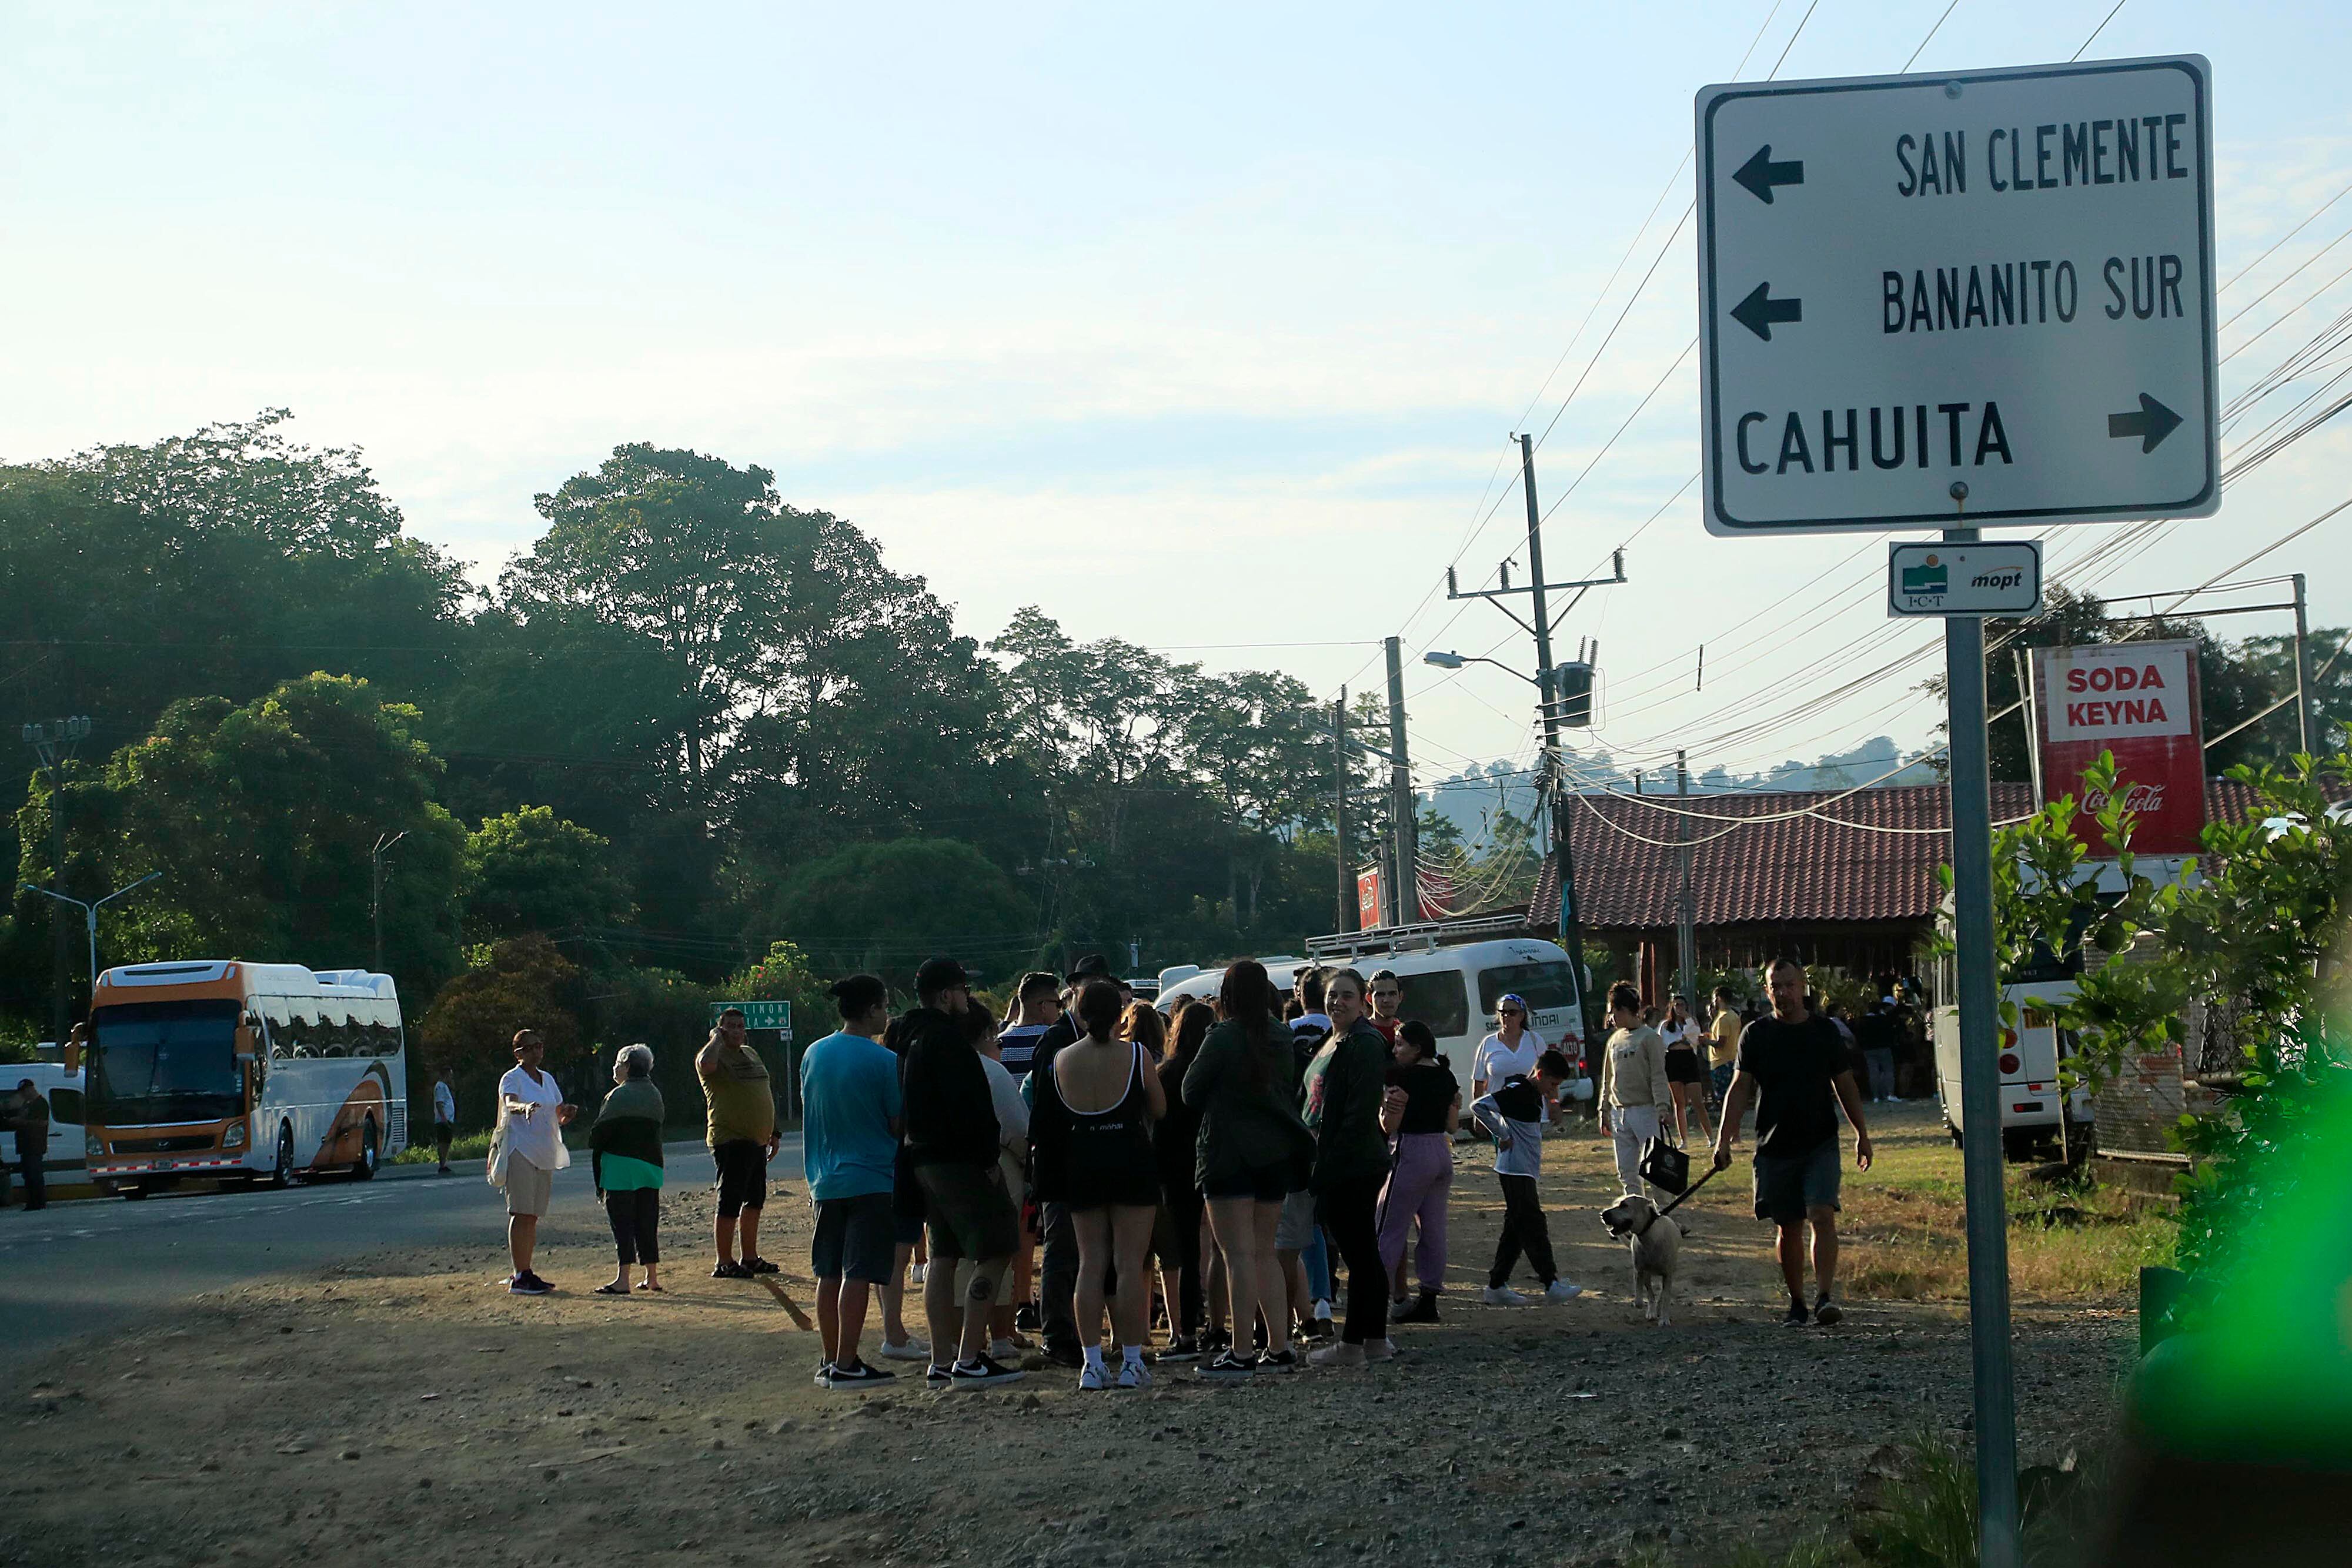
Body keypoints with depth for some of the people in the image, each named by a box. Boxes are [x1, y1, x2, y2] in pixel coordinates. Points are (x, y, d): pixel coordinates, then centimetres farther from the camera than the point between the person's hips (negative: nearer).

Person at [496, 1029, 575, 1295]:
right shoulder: (512, 1079, -4)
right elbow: (509, 1104, -23)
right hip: (521, 1151, -7)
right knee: (521, 1214, -11)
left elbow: (558, 1117, 21)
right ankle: (519, 1278, -14)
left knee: (533, 1216, 8)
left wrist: (567, 1114, -2)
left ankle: (526, 1273, 13)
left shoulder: (548, 1079, 18)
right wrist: (524, 1107, -45)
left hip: (545, 1154, 7)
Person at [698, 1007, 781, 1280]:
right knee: (730, 1203, -8)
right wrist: (716, 1039, -18)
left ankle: (750, 1258, 22)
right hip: (731, 1141, -9)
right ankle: (724, 1263, -5)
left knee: (755, 1201, 13)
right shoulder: (715, 1055, -8)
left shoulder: (750, 1054, 18)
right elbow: (706, 1065, -35)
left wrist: (772, 1133, 23)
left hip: (757, 1141, 9)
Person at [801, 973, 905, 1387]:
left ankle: (828, 1360, 14)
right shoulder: (882, 1060, -12)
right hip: (871, 1179, -6)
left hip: (824, 1181, 6)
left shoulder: (813, 1054, 6)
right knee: (858, 1274, -5)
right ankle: (846, 1364, -8)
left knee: (828, 1274, 11)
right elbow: (898, 1123, -7)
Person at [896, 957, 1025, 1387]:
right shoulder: (947, 1038, -15)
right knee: (993, 1253, -8)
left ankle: (941, 1362, 13)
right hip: (958, 1161, -10)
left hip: (923, 1159, 10)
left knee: (944, 1257, 13)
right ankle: (969, 1361, -13)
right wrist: (987, 1158, -17)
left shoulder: (911, 1038, 16)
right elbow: (969, 1106, -22)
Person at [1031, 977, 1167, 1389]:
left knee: (1090, 1264, 7)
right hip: (1131, 1162, -3)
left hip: (1082, 1166, 3)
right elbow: (1159, 1109, 2)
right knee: (1131, 1264, 1)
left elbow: (1047, 1123, 10)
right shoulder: (1135, 1055, -8)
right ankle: (1132, 1362, 1)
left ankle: (1092, 1363, 4)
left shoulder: (1060, 1061, 2)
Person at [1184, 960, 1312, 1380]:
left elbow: (1191, 1092, -5)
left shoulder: (1222, 1038, -13)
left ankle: (1240, 1355, -10)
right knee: (1264, 1253, 15)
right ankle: (1279, 1348, 14)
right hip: (1275, 1152, 7)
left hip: (1229, 1152, -7)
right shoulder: (1281, 1038, 6)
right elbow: (1289, 1090, 11)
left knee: (1238, 1255, -7)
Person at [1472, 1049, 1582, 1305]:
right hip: (1515, 1169, -10)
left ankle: (1497, 1287, 11)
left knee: (1516, 1228, 9)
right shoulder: (1517, 1092, -15)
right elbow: (1479, 1106, -24)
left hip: (1526, 1171, 10)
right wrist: (1502, 1137, -18)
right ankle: (1551, 1284, -8)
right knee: (1533, 1226, -8)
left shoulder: (1536, 1095, 15)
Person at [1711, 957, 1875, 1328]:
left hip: (1821, 1143, -1)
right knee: (1788, 1227, 5)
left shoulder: (1825, 1031, 4)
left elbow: (1845, 1086, 13)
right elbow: (1740, 1089, 3)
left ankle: (1825, 1296, -22)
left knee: (1822, 1215, -17)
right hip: (1775, 1145, 1)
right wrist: (1723, 1141, -5)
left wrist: (1862, 1135, 15)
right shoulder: (1756, 1035, 3)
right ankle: (1797, 1303, 17)